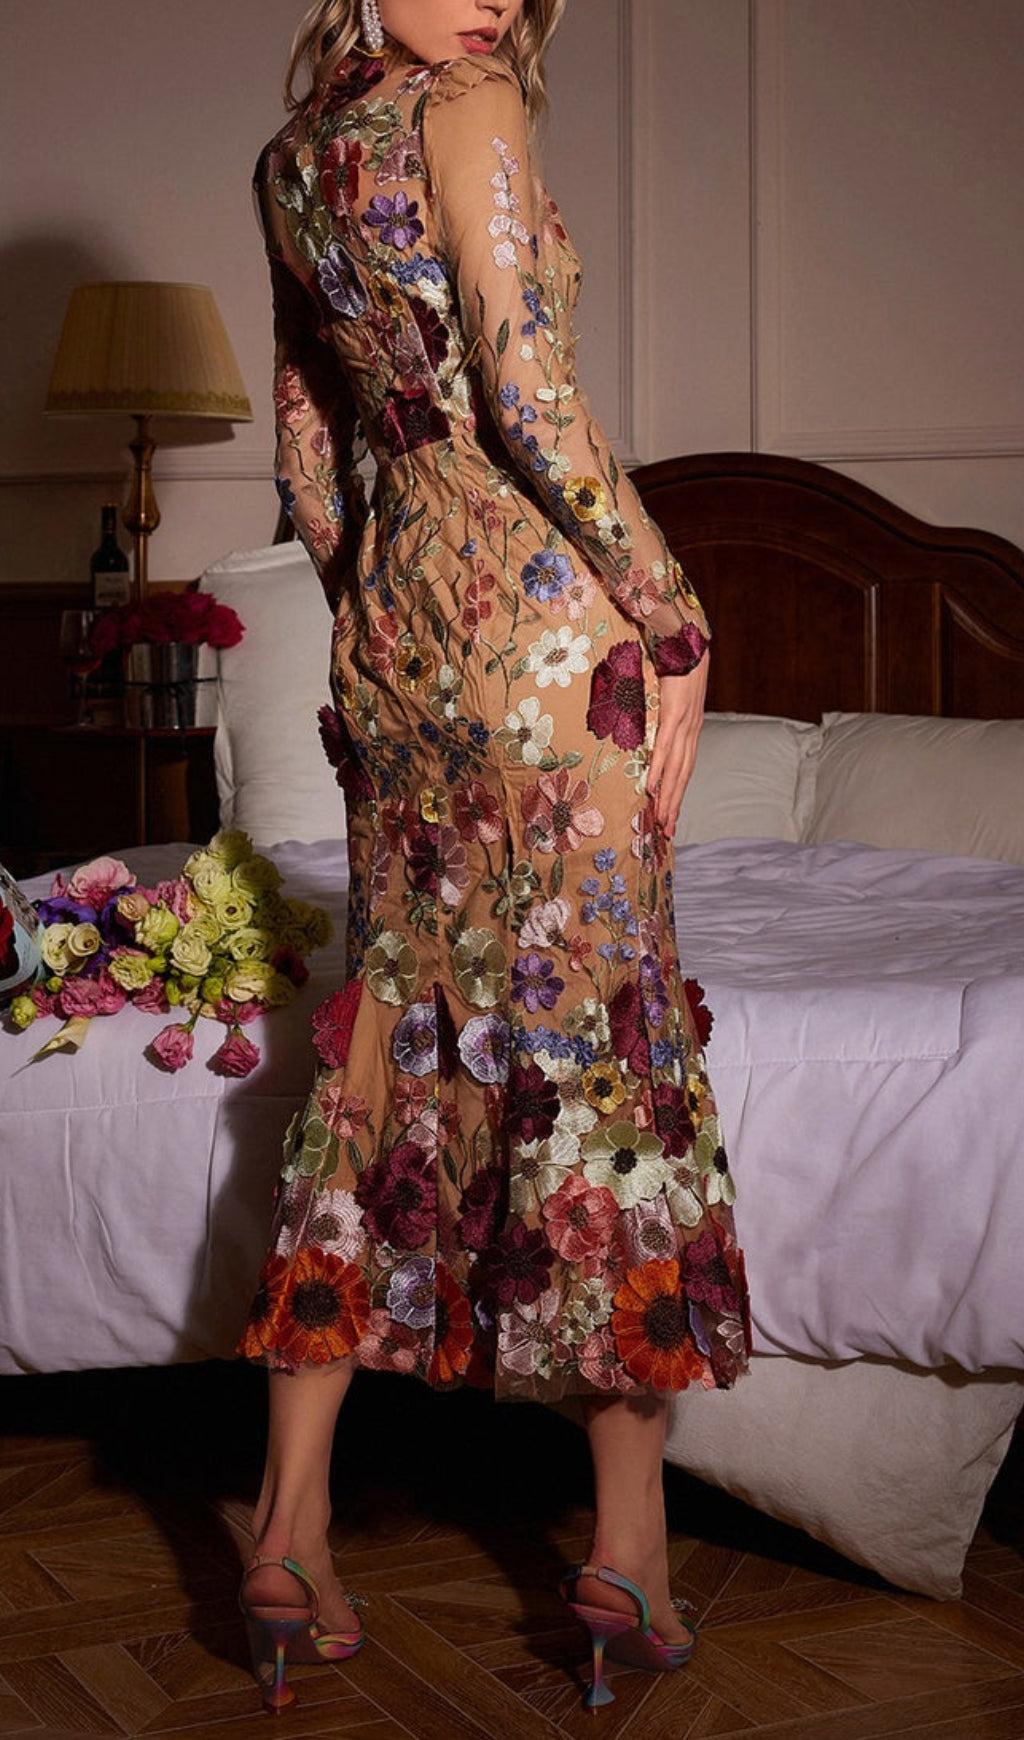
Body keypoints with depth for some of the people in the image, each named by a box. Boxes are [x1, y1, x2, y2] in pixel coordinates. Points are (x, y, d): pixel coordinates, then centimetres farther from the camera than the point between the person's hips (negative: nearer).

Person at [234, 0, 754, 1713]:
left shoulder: (290, 157, 16)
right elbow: (531, 402, -15)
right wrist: (673, 619, -9)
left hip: (384, 617, 7)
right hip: (536, 609, -7)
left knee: (392, 1030, 10)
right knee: (598, 1017, -1)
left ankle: (289, 1523, 11)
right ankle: (630, 1536, 7)